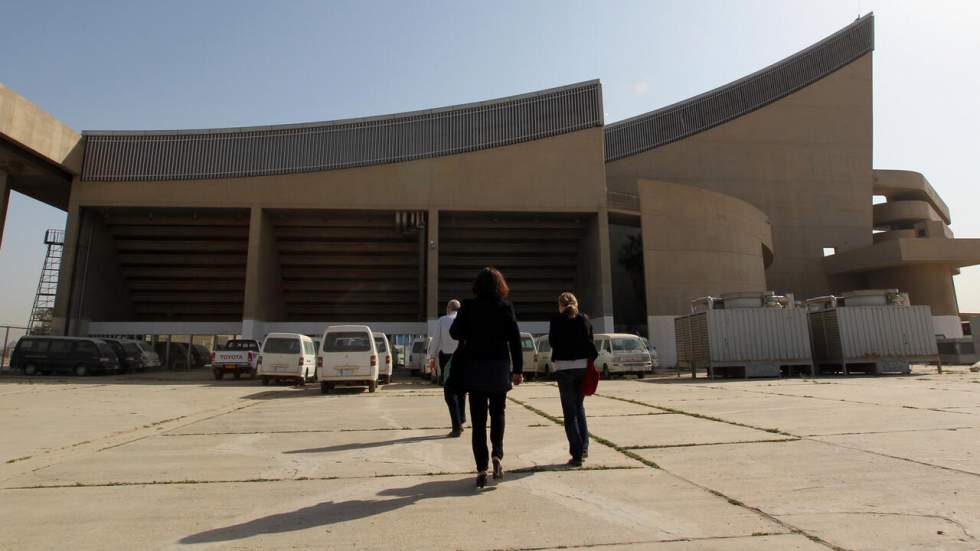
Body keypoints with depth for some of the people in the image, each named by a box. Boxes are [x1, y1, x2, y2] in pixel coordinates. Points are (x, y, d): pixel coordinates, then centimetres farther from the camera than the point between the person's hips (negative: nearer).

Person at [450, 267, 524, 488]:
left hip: (475, 367, 0)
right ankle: (497, 455, 2)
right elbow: (515, 340, -4)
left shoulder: (468, 306, -3)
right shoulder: (506, 307, -2)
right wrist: (518, 369, 1)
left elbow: (455, 333, -1)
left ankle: (482, 468, 3)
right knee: (497, 412, 18)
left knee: (478, 419, 5)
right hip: (500, 368, 1)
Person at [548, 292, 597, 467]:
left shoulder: (557, 320, -4)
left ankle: (577, 454, 2)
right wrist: (590, 360, 13)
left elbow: (552, 341, 1)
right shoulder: (584, 319, 5)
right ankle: (583, 447, 17)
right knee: (579, 406, 21)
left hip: (564, 367, -4)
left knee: (570, 413, 3)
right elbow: (590, 342, 6)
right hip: (583, 366, 4)